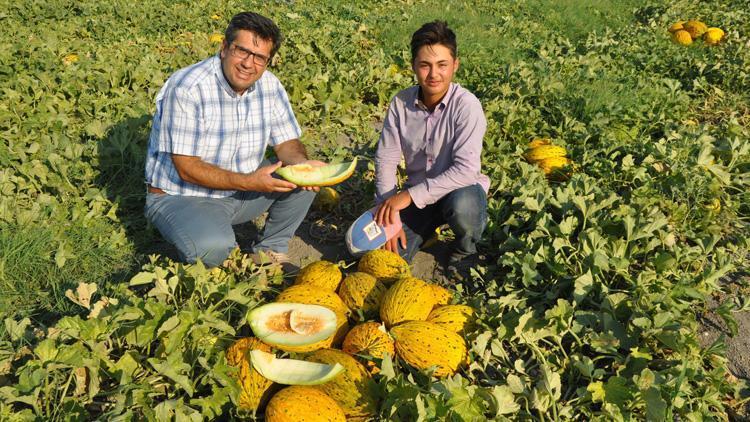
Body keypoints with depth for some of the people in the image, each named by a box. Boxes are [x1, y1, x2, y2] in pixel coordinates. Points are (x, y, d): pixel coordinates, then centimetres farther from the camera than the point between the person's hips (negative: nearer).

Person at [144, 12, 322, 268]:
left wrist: (302, 164, -25)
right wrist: (249, 182, -34)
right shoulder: (187, 89, -23)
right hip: (180, 197, -6)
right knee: (213, 247, -36)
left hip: (242, 191, 6)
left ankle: (270, 251, 5)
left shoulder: (270, 86, -5)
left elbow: (287, 142, 0)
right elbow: (187, 169, -24)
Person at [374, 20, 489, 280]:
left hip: (461, 190, -3)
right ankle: (429, 227, 19)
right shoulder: (401, 103, -10)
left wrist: (410, 195, -31)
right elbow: (385, 160, -7)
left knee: (462, 205, -38)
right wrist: (390, 212, -18)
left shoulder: (466, 105, -22)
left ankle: (465, 251, -2)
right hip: (416, 195, 3)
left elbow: (466, 169, -29)